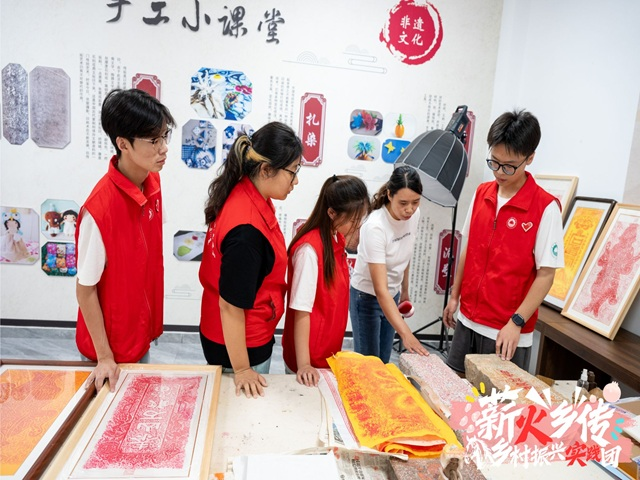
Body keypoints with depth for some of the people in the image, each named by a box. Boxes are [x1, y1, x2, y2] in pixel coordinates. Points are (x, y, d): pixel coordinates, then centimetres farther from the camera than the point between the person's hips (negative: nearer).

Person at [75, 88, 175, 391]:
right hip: (112, 343, -6)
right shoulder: (100, 208, -31)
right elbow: (85, 290, -19)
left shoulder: (152, 182, -8)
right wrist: (104, 356, -13)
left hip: (141, 331, 7)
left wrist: (152, 321, 12)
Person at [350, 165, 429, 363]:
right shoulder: (375, 227, -30)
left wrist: (405, 292, 16)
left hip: (392, 295, 6)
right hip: (367, 297, -6)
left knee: (383, 361, 13)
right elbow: (380, 289, -33)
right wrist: (406, 334, -38)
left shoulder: (414, 215, -10)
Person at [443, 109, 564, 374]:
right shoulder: (482, 194, 2)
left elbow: (546, 274, -13)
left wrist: (516, 323, -17)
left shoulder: (545, 208, -14)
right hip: (468, 320, 5)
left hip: (507, 331, -5)